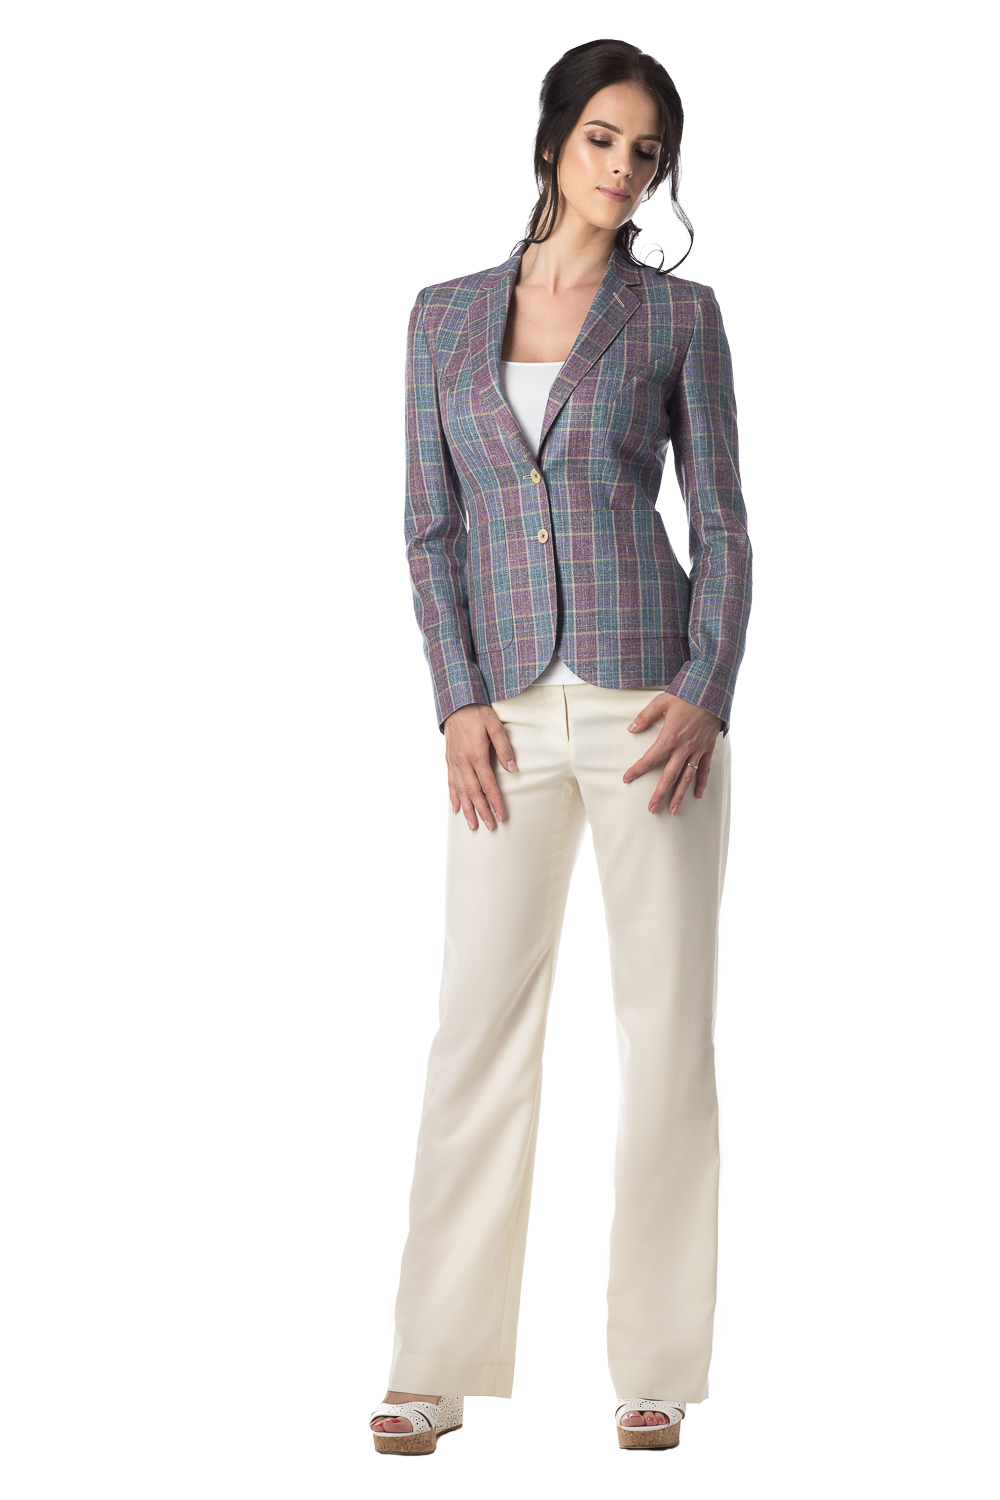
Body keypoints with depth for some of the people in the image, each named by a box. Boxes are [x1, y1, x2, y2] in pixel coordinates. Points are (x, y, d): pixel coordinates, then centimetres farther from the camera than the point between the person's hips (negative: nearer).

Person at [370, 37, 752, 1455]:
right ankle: (437, 1364, 8)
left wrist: (708, 690, -12)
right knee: (481, 1021, 1)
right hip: (511, 709, 2)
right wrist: (458, 702, -4)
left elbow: (722, 520, 2)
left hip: (651, 693, -1)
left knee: (668, 1022, 1)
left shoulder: (679, 315, 4)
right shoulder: (447, 316, 10)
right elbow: (431, 528, 7)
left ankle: (656, 1362, 11)